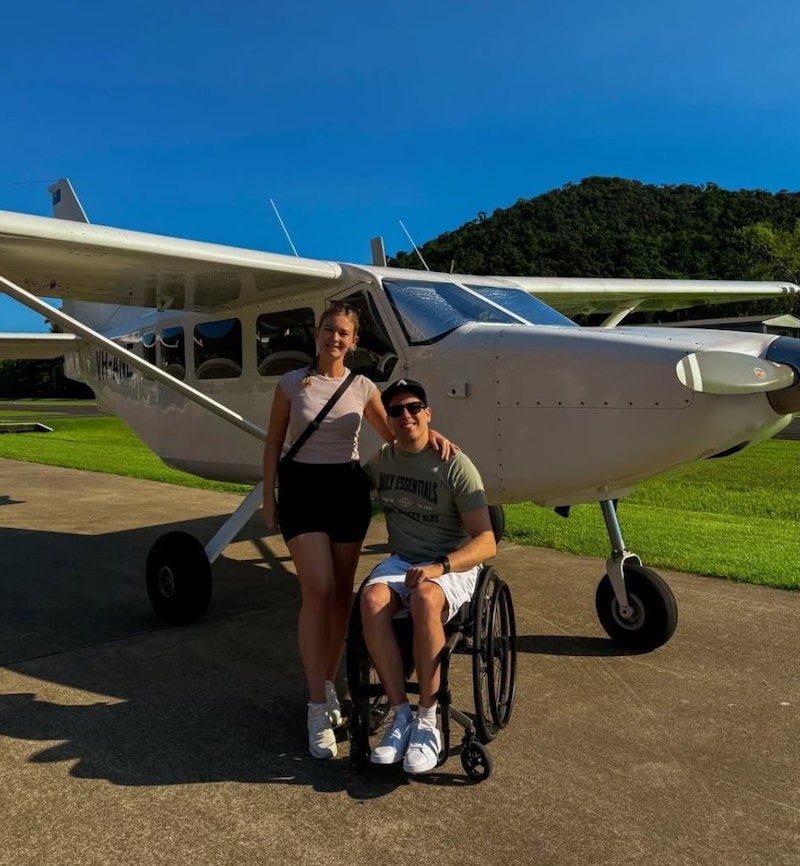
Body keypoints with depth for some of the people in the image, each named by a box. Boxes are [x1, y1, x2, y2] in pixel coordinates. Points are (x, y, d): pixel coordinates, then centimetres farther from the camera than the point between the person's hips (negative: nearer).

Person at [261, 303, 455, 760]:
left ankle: (328, 684, 26)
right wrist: (269, 498, 0)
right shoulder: (292, 383, 0)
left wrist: (429, 435, -7)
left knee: (342, 593, 7)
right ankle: (319, 710, -5)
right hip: (303, 488, -2)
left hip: (349, 488, 3)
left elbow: (394, 435, 12)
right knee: (318, 592, -12)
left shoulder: (362, 388, 4)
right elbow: (274, 444, 4)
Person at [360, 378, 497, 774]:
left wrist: (440, 566, -32)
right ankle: (401, 715, -21)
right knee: (372, 598, -30)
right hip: (401, 561, 4)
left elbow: (486, 543, -16)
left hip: (454, 565, -4)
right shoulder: (381, 460, 4)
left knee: (425, 598, -38)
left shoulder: (455, 465, -12)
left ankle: (428, 723, -25)